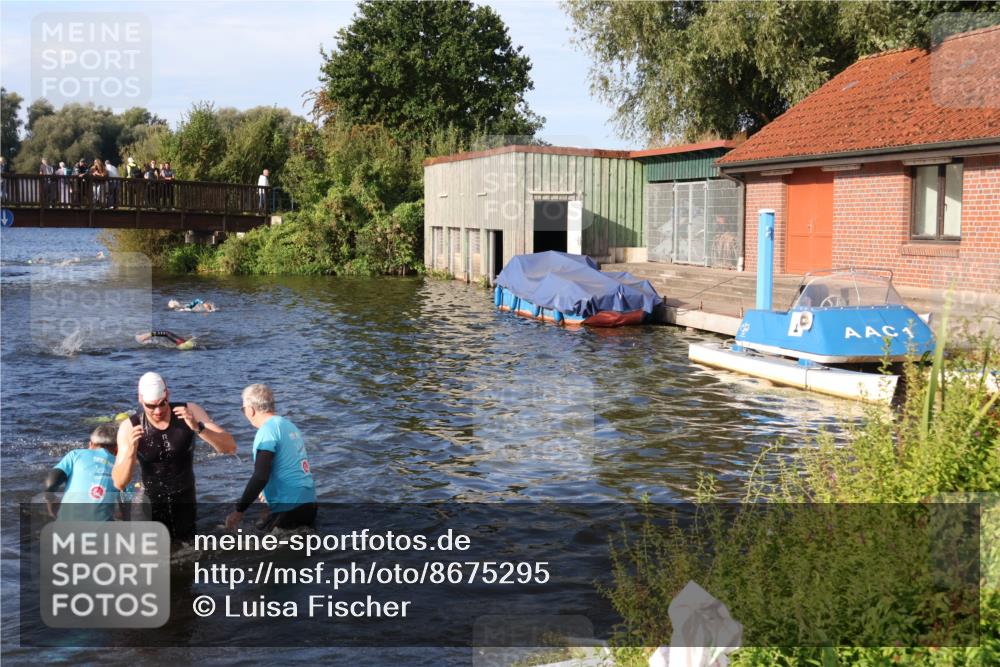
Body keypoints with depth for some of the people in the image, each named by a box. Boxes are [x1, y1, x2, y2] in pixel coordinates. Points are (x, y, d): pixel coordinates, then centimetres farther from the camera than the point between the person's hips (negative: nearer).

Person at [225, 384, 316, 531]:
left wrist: (238, 511, -16)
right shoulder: (288, 425, 14)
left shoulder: (267, 431, -13)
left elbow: (260, 477, -20)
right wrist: (268, 491, 39)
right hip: (309, 502, 9)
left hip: (290, 507, -9)